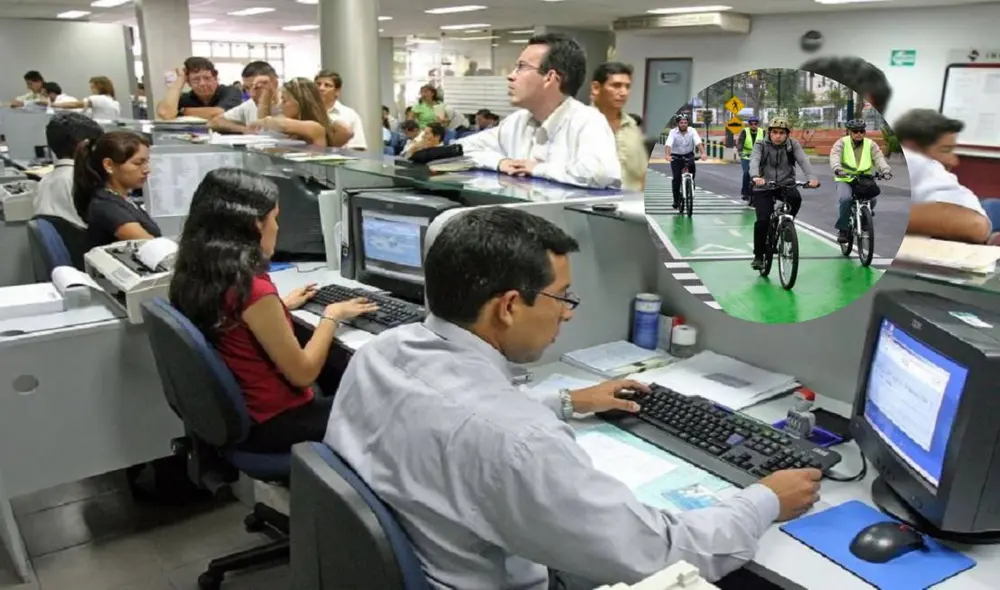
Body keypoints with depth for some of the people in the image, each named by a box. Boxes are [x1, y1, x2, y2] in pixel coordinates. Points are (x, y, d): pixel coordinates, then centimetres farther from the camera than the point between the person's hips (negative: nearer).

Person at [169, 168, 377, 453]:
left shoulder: (195, 275, -5)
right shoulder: (252, 288, -29)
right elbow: (303, 373, -19)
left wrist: (280, 306, 18)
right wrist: (332, 316, -7)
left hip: (229, 411, 8)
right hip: (269, 425, -8)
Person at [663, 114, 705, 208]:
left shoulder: (692, 131, -12)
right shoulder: (673, 132, -15)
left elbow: (698, 142, -26)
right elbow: (668, 144, -30)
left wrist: (702, 153, -43)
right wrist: (668, 155, -49)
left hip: (688, 155, 1)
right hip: (676, 156, -1)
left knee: (692, 165, -30)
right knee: (676, 178, -11)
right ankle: (676, 200, 1)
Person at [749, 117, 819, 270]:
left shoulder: (793, 145, -3)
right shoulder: (761, 145, -7)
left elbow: (803, 160, -18)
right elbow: (754, 161, -26)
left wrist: (812, 177, -38)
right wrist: (755, 177, -48)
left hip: (786, 184, 1)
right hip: (764, 187, -1)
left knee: (796, 197, -32)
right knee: (763, 220, -15)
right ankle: (758, 256, 3)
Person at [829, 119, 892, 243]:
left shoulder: (870, 144, 6)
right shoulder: (842, 143, -1)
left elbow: (878, 157, -8)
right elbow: (835, 156, -18)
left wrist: (885, 169, -29)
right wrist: (837, 168, -40)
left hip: (864, 181, 2)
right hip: (845, 180, -2)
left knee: (872, 199, -22)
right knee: (845, 199, -30)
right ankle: (842, 229, -14)